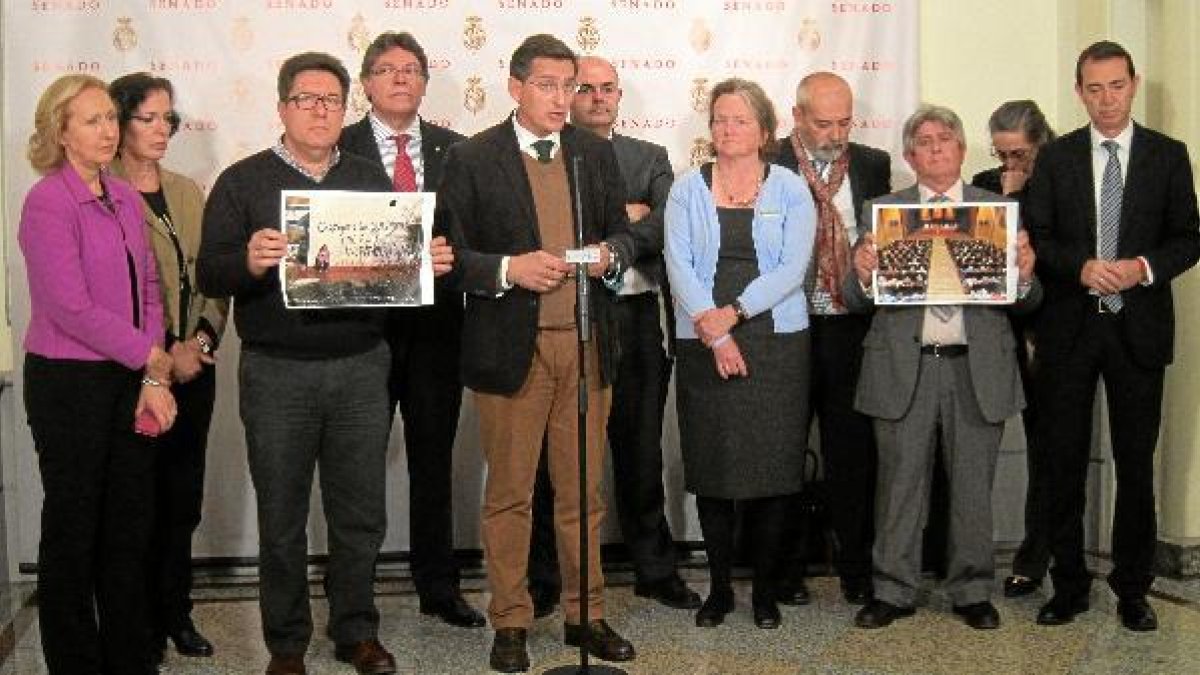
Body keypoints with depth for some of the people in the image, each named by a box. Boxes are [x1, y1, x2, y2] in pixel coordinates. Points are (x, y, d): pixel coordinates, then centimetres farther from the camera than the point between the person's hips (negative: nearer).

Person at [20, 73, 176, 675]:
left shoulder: (124, 198, 9)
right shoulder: (47, 202, -12)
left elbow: (148, 289, 8)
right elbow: (70, 308, -18)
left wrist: (153, 381, -2)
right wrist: (151, 357, -12)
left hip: (129, 379, 6)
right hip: (68, 381, -6)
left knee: (131, 522, 13)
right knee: (73, 527, 6)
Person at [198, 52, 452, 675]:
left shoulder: (371, 180, 11)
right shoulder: (242, 181, 1)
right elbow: (210, 275, -7)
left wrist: (429, 265, -11)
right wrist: (250, 262, -28)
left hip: (361, 367, 2)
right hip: (277, 373, -2)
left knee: (361, 514, 9)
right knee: (281, 519, 8)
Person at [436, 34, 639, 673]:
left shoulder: (595, 153, 10)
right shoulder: (470, 159, -2)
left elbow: (623, 232, 17)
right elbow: (450, 253, -4)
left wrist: (609, 253, -5)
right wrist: (507, 269, -18)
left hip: (585, 343, 3)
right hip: (510, 348, -3)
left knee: (583, 491, 10)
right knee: (508, 494, 6)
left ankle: (585, 614, 23)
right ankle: (510, 623, 18)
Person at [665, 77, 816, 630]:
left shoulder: (790, 190, 5)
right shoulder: (688, 189, 7)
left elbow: (792, 268, -5)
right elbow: (679, 265, -3)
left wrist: (731, 313, -14)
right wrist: (713, 329, -14)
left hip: (776, 342, -1)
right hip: (704, 348, 1)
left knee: (772, 466, 1)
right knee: (711, 467, 4)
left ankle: (766, 589, 14)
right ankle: (719, 587, 17)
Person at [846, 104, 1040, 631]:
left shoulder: (999, 209, 8)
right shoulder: (882, 210, 6)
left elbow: (1025, 303, 5)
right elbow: (856, 301, 2)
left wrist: (1024, 274, -16)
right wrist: (863, 275, -19)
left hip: (978, 369, 1)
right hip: (904, 367, -1)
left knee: (973, 486, 10)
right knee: (899, 483, 6)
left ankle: (972, 592, 24)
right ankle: (893, 591, 19)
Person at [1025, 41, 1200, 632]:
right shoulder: (1055, 157, 5)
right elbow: (1037, 238, 1)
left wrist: (1143, 267, -16)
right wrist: (1081, 268, -16)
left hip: (1138, 328, 0)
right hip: (1069, 326, 1)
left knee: (1136, 464, 6)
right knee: (1065, 461, 6)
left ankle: (1133, 588, 18)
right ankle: (1068, 583, 17)